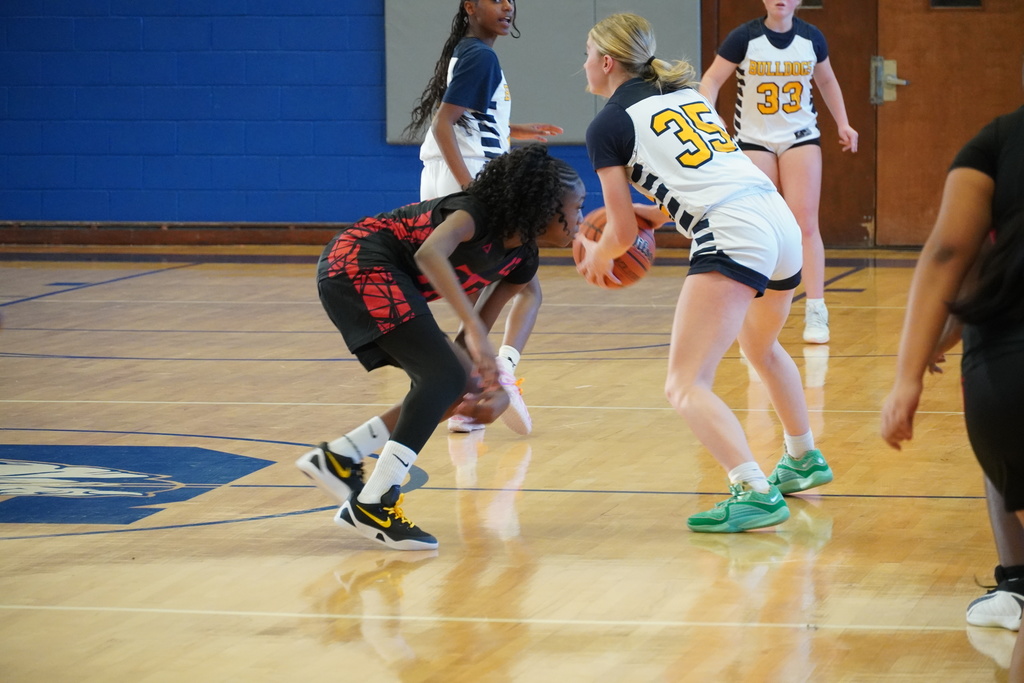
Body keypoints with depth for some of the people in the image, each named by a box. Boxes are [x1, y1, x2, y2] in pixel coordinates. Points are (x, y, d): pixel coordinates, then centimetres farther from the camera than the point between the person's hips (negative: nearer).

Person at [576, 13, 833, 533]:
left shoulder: (608, 125, 4)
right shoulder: (687, 94, 23)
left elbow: (622, 232, 6)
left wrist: (598, 256, 26)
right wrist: (658, 214, 34)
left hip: (732, 238, -8)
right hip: (781, 220, 8)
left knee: (686, 387, -10)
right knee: (761, 346, 35)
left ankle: (756, 493, -27)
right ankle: (804, 460, 50)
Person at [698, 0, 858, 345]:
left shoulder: (811, 38, -1)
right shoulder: (744, 38, -11)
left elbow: (827, 81, 15)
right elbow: (712, 79, -10)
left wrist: (843, 123, 11)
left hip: (800, 138, 1)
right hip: (754, 140, -1)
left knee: (806, 223, -7)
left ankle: (816, 312, -5)